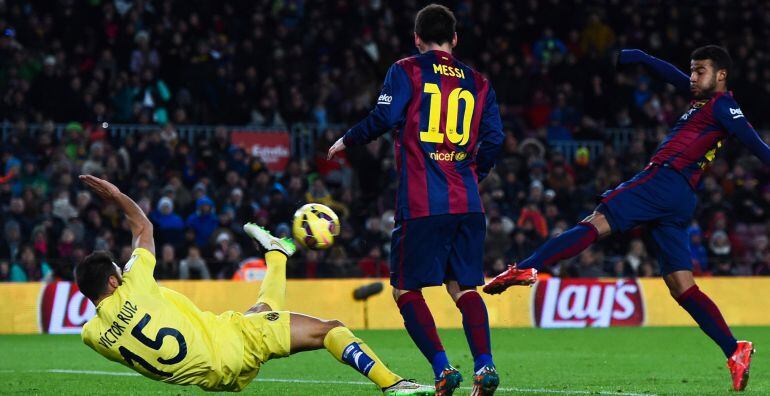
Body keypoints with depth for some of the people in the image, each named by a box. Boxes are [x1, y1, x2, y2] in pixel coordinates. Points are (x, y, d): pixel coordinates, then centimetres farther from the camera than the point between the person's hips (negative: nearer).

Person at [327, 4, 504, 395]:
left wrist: (345, 141, 8)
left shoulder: (406, 71, 1)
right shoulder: (477, 82, 12)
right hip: (467, 202, 4)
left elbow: (383, 119, -9)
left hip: (421, 204, -4)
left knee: (406, 290, 3)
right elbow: (494, 139, 6)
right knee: (464, 287, 11)